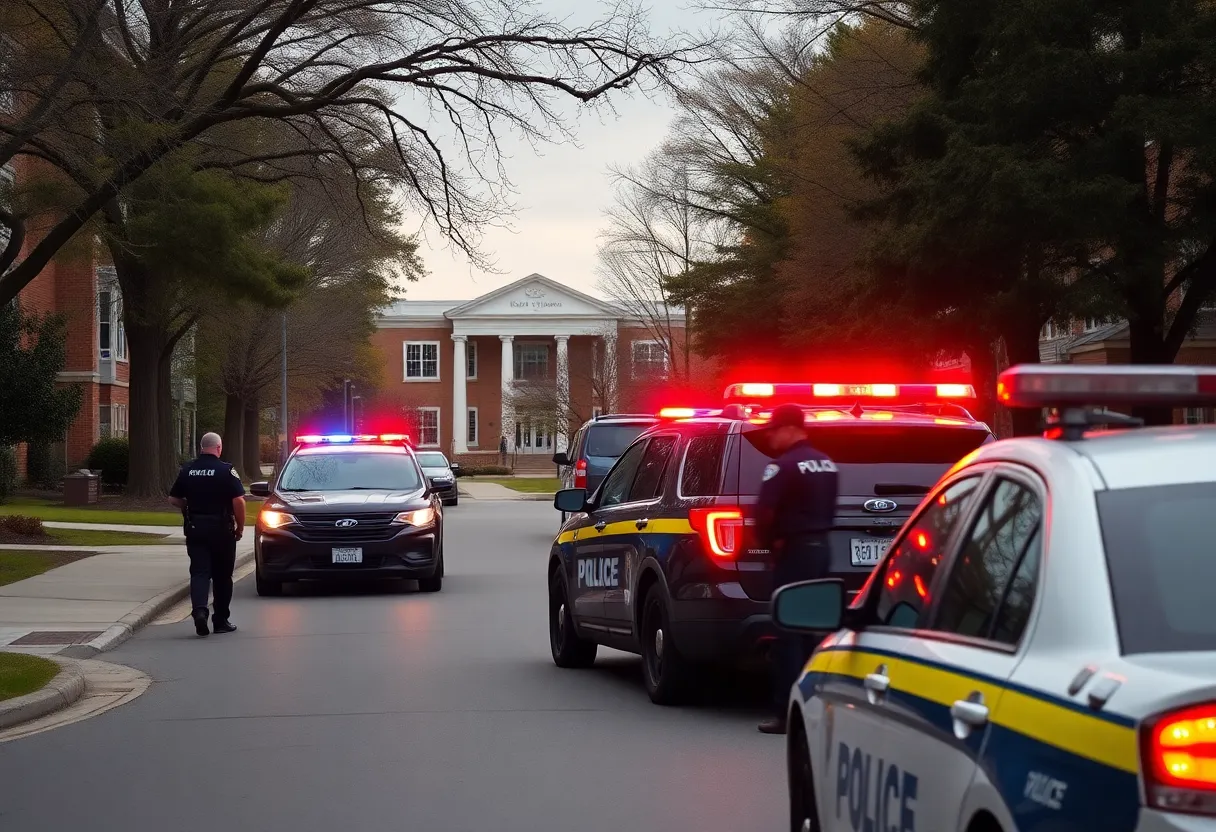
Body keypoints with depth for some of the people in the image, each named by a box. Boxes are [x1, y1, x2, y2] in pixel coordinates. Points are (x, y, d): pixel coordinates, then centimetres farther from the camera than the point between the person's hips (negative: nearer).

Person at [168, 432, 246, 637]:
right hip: (221, 528, -3)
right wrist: (240, 527, -3)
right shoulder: (226, 470, -9)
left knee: (199, 572, 0)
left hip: (195, 528, 3)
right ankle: (221, 620, 15)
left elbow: (173, 499, 11)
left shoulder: (187, 470, 4)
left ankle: (199, 609, -25)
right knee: (222, 576, 9)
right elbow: (239, 500, -15)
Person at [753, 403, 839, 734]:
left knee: (788, 632, -5)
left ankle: (787, 713, -6)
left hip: (794, 551, -8)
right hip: (820, 547, 8)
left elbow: (764, 512, -19)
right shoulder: (827, 464, 11)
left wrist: (769, 542, -3)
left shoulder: (783, 465, -14)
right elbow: (828, 509, 14)